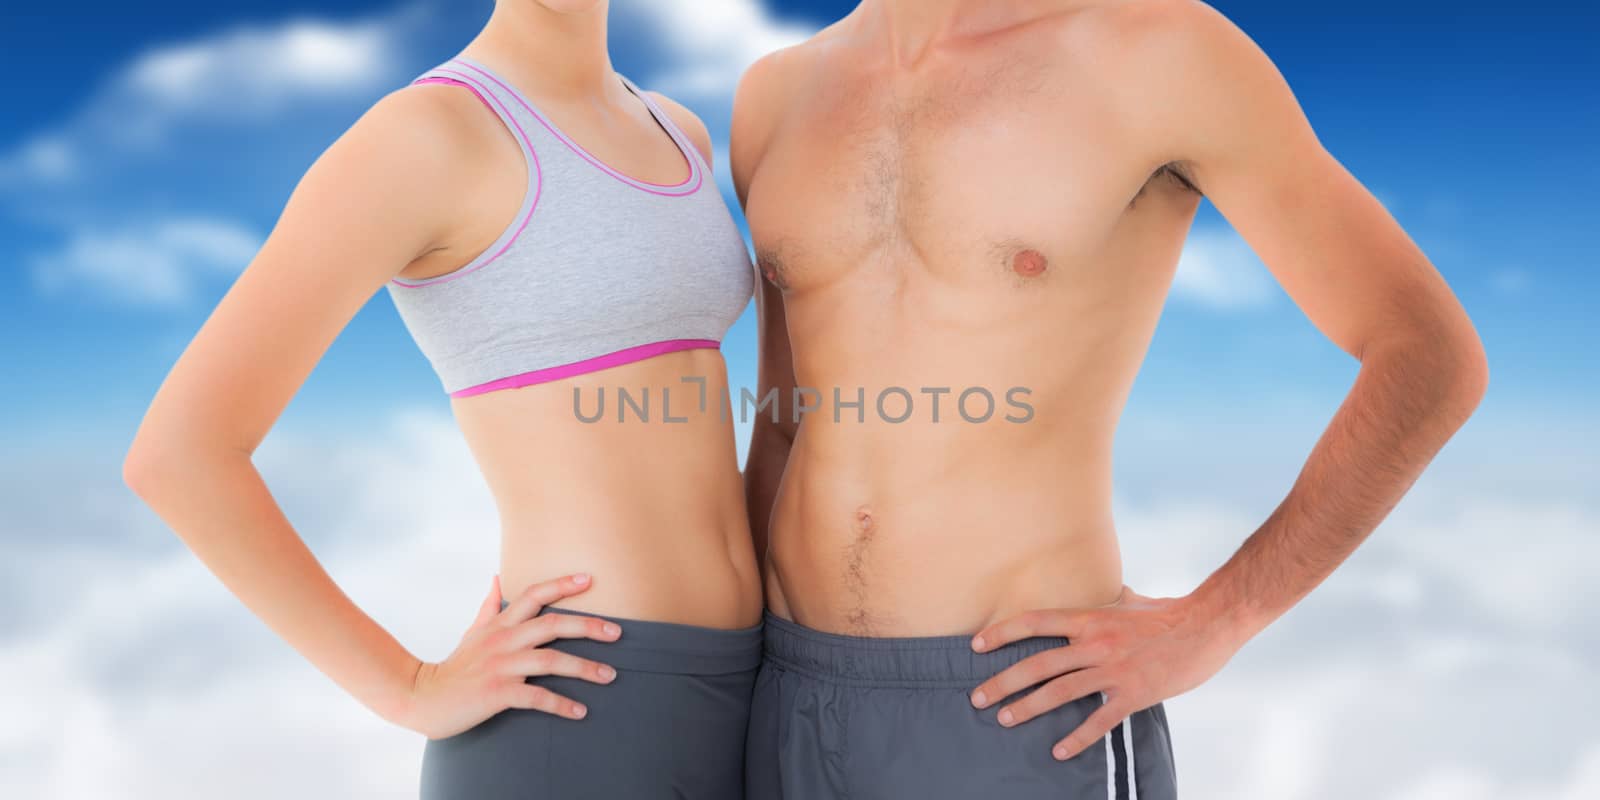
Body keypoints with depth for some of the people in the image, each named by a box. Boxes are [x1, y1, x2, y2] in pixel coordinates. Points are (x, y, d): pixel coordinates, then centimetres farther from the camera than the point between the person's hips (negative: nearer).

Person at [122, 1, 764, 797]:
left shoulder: (671, 134, 15)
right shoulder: (413, 136, -11)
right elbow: (175, 453, -16)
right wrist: (414, 691, -14)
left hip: (701, 698, 8)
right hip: (572, 732, -8)